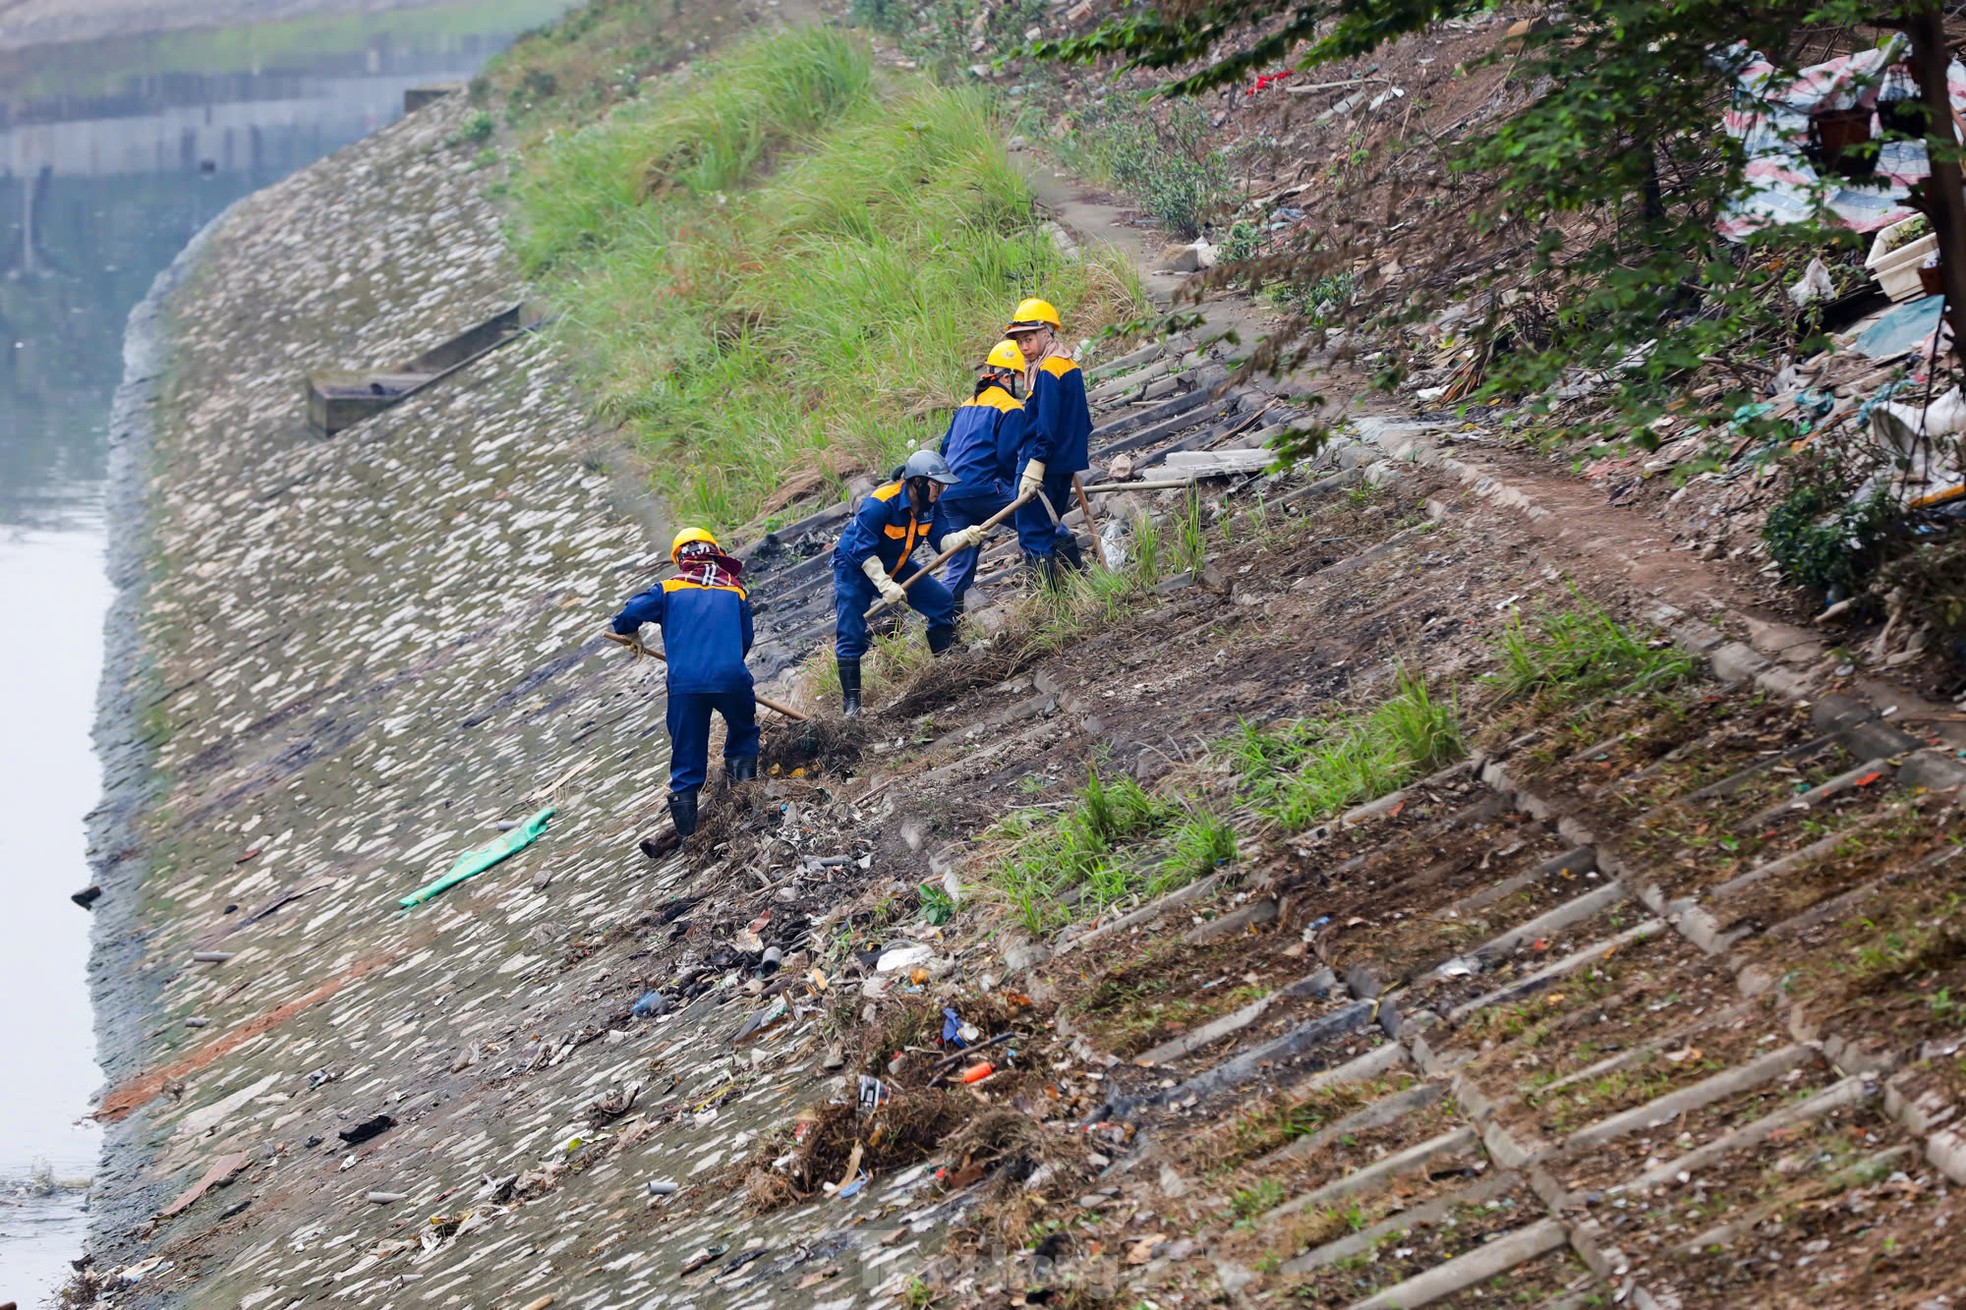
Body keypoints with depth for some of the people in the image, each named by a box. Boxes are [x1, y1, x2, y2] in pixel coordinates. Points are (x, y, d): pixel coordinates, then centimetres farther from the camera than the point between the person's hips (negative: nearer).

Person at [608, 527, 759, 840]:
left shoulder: (669, 590, 9)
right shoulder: (735, 591, 13)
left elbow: (626, 618, 2)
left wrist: (632, 636, 25)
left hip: (685, 685, 0)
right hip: (731, 679, 0)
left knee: (687, 755, 9)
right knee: (744, 732, 28)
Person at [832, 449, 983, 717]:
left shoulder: (929, 505, -11)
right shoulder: (880, 504, -33)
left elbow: (940, 541, -14)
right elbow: (863, 551, -30)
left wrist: (965, 536, -33)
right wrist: (885, 585, -36)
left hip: (894, 567, 7)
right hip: (854, 569, -7)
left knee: (943, 603, -2)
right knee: (851, 637, -11)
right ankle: (851, 702, -3)